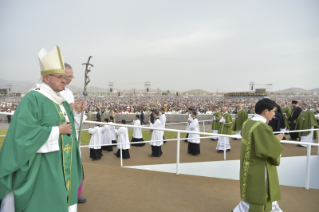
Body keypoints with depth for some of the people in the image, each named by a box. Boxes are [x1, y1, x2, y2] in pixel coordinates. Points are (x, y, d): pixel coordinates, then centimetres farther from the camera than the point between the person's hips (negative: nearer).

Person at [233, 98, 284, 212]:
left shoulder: (248, 122, 0)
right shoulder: (262, 127, -27)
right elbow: (272, 149, -23)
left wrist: (272, 138, 7)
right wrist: (276, 140, -4)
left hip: (250, 165, 9)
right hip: (259, 168, -9)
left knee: (266, 192, 27)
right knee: (255, 198, 9)